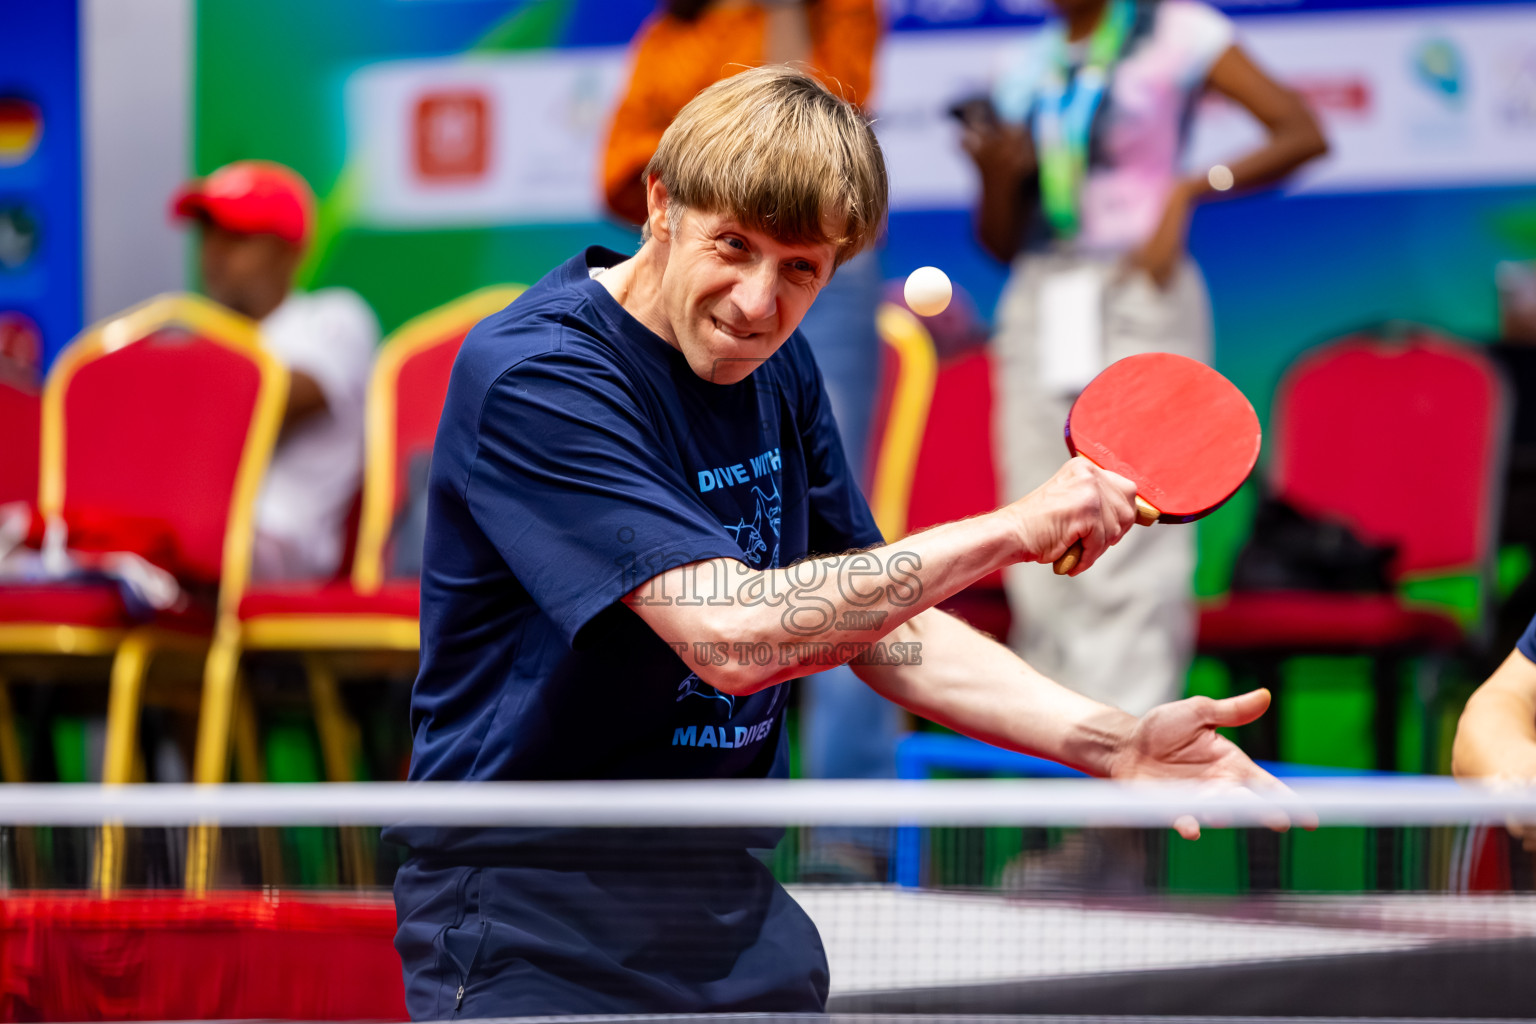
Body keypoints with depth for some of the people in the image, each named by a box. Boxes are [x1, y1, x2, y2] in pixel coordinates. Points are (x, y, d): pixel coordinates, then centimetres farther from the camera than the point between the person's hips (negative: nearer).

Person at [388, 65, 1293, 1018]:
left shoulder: (773, 366, 6)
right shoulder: (532, 376, -19)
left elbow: (887, 627, 11)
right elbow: (735, 635, -28)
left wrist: (1110, 741, -3)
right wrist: (1011, 530, -22)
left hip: (731, 906, 7)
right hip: (528, 931, -7)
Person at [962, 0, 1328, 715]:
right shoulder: (1031, 65, 17)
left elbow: (1303, 134, -6)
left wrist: (1188, 191, -14)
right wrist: (995, 174, -3)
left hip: (1140, 300, -5)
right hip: (1040, 303, 5)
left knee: (1126, 560, -13)